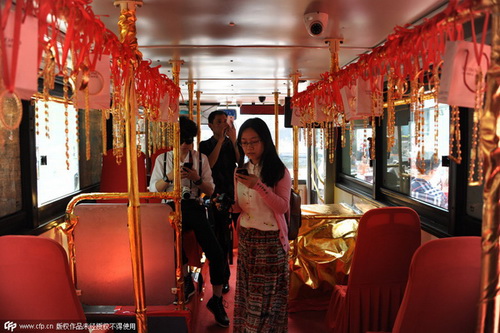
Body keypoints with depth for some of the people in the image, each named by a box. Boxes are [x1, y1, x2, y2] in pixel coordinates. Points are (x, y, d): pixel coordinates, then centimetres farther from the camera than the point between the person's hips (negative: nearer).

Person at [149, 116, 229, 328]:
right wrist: (169, 177, -15)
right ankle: (186, 277, -11)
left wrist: (197, 179, -13)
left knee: (216, 254, -15)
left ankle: (216, 300, 7)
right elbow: (153, 189, 3)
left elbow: (210, 190, 7)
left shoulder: (200, 158, 9)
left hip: (195, 208, 1)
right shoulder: (162, 159, 9)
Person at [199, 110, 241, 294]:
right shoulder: (205, 145, 7)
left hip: (236, 194, 1)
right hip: (217, 196, -1)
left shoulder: (234, 144, 10)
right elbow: (209, 164, -12)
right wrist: (220, 141, -10)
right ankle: (223, 278, 20)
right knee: (221, 239, 4)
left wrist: (233, 140, -12)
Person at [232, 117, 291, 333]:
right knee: (247, 291, 11)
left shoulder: (279, 171, -7)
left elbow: (283, 206, -15)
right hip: (245, 237, 5)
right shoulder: (240, 172, 8)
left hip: (271, 239, -4)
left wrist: (259, 186, -26)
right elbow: (239, 206, 13)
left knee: (267, 294, 2)